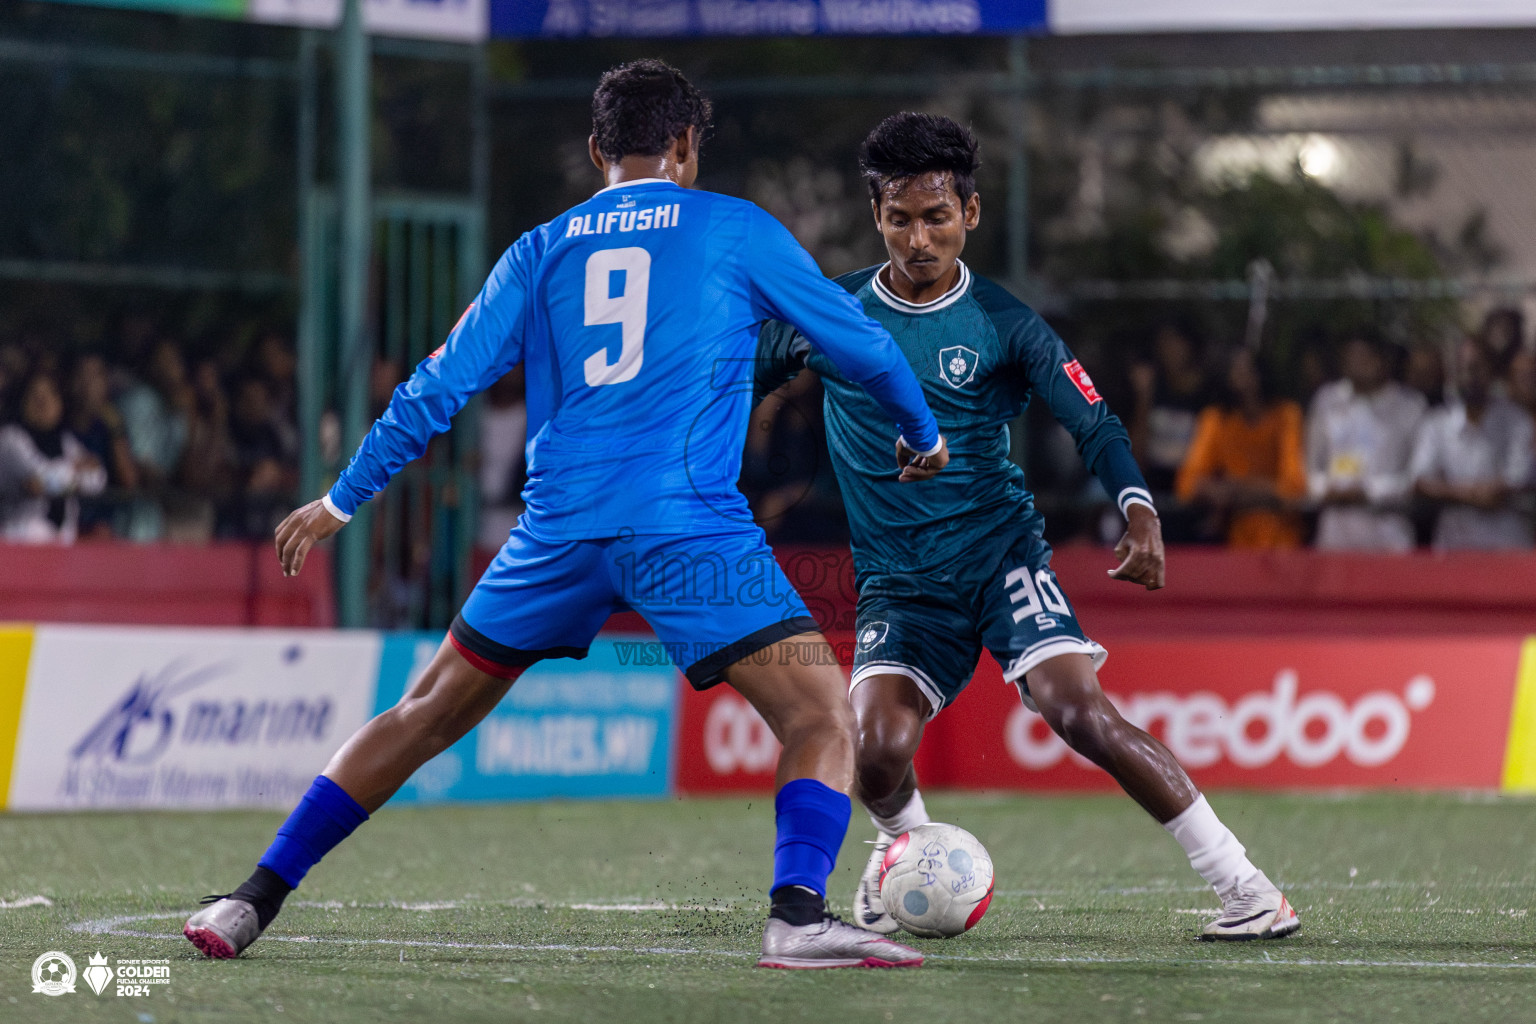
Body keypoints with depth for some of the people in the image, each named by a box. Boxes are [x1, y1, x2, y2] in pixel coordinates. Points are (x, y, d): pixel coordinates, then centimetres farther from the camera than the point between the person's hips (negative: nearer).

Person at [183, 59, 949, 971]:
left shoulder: (544, 249, 16)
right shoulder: (734, 229, 10)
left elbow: (442, 384, 14)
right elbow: (860, 342, 15)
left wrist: (342, 501, 24)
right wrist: (922, 437, 33)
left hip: (560, 525, 4)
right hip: (688, 524, -4)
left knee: (425, 716, 18)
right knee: (823, 720, -5)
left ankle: (252, 903, 17)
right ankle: (799, 915, -30)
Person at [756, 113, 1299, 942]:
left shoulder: (1003, 326, -3)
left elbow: (1094, 424, -5)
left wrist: (1139, 511, -22)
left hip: (1000, 554, -2)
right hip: (898, 584, 2)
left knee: (1079, 711, -24)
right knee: (878, 752, -21)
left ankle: (1245, 887, -18)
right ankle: (900, 846, 18)